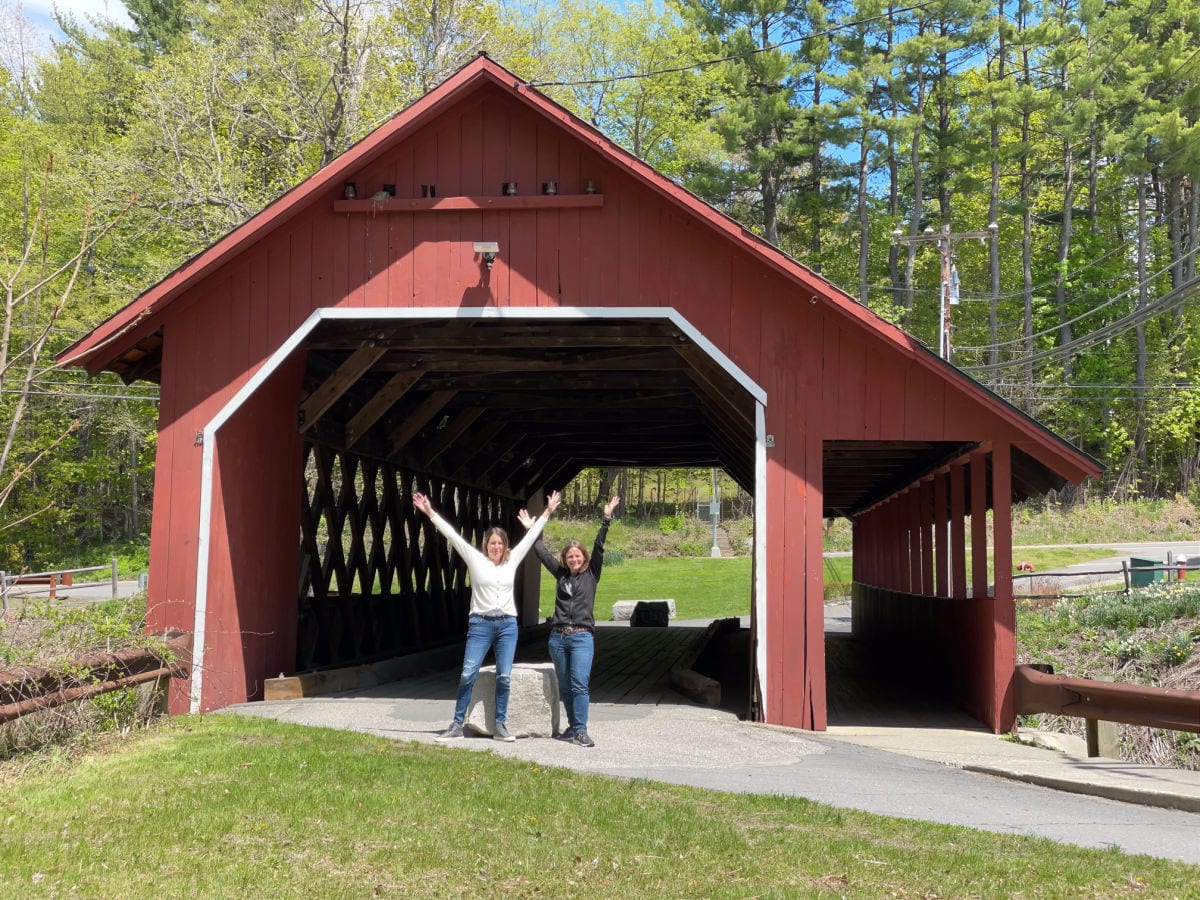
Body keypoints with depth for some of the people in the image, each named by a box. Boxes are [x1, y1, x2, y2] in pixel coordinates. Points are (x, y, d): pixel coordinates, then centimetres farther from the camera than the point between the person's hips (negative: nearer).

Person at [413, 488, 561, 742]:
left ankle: (500, 726, 8)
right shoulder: (475, 559, 2)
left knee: (504, 677, 1)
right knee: (467, 675, -6)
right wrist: (430, 513, -5)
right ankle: (457, 725, 1)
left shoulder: (512, 560, 9)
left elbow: (531, 537, 14)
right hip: (480, 625, -2)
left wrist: (547, 512, 15)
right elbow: (452, 535, -1)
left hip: (507, 626, 2)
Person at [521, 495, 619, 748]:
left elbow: (599, 547, -2)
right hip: (558, 637, 4)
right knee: (565, 687, 8)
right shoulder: (561, 574, 14)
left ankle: (581, 730, -12)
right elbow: (543, 554, 19)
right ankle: (573, 726, 16)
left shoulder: (591, 574, 6)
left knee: (580, 684, -12)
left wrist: (606, 520, -7)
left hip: (582, 637, -4)